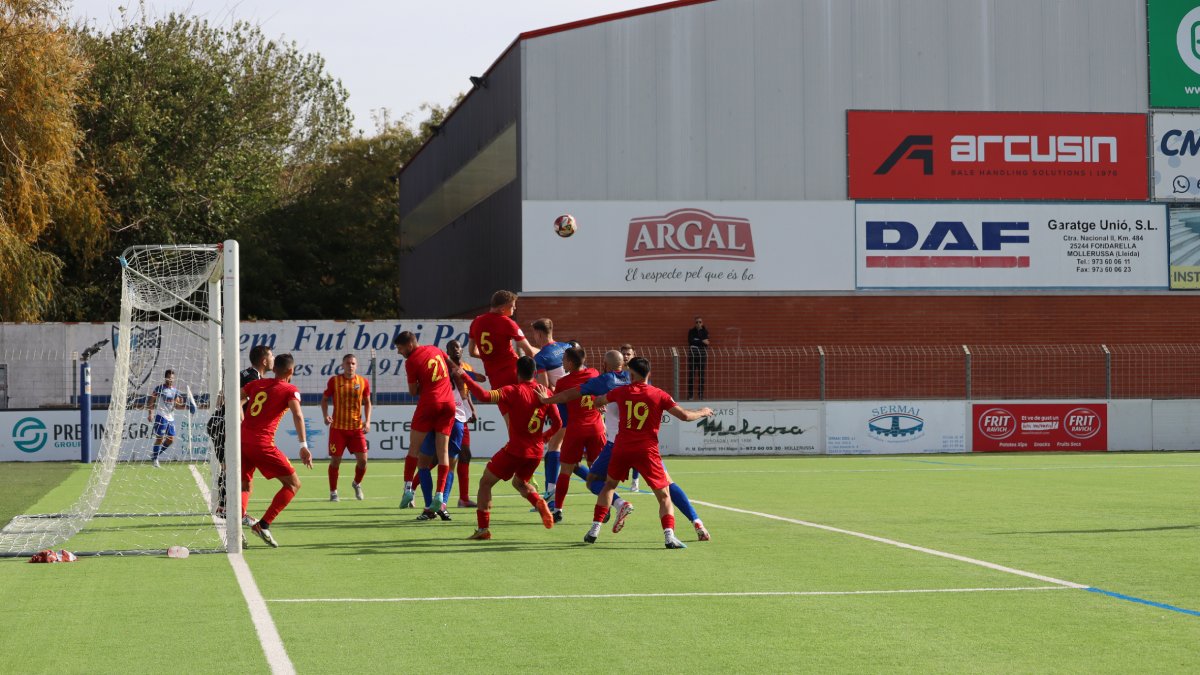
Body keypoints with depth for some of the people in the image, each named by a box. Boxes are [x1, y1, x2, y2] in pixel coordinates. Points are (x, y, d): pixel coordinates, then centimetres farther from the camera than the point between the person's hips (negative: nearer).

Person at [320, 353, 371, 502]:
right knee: (335, 460, -1)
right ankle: (333, 492, 13)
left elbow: (367, 402, 10)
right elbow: (324, 399, 7)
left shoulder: (363, 382, 1)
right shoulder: (334, 381, -4)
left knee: (362, 460, -3)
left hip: (357, 428, 1)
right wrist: (325, 416, -9)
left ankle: (357, 484, 26)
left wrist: (367, 421, -2)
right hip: (338, 427, -1)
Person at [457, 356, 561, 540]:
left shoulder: (513, 391, -12)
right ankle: (540, 503, -1)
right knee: (519, 482, 30)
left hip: (515, 450, -5)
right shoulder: (544, 393, 2)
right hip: (536, 452, 5)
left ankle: (483, 528, 1)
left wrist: (464, 377, -17)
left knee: (485, 482, 10)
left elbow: (485, 395, -25)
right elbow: (557, 423, 6)